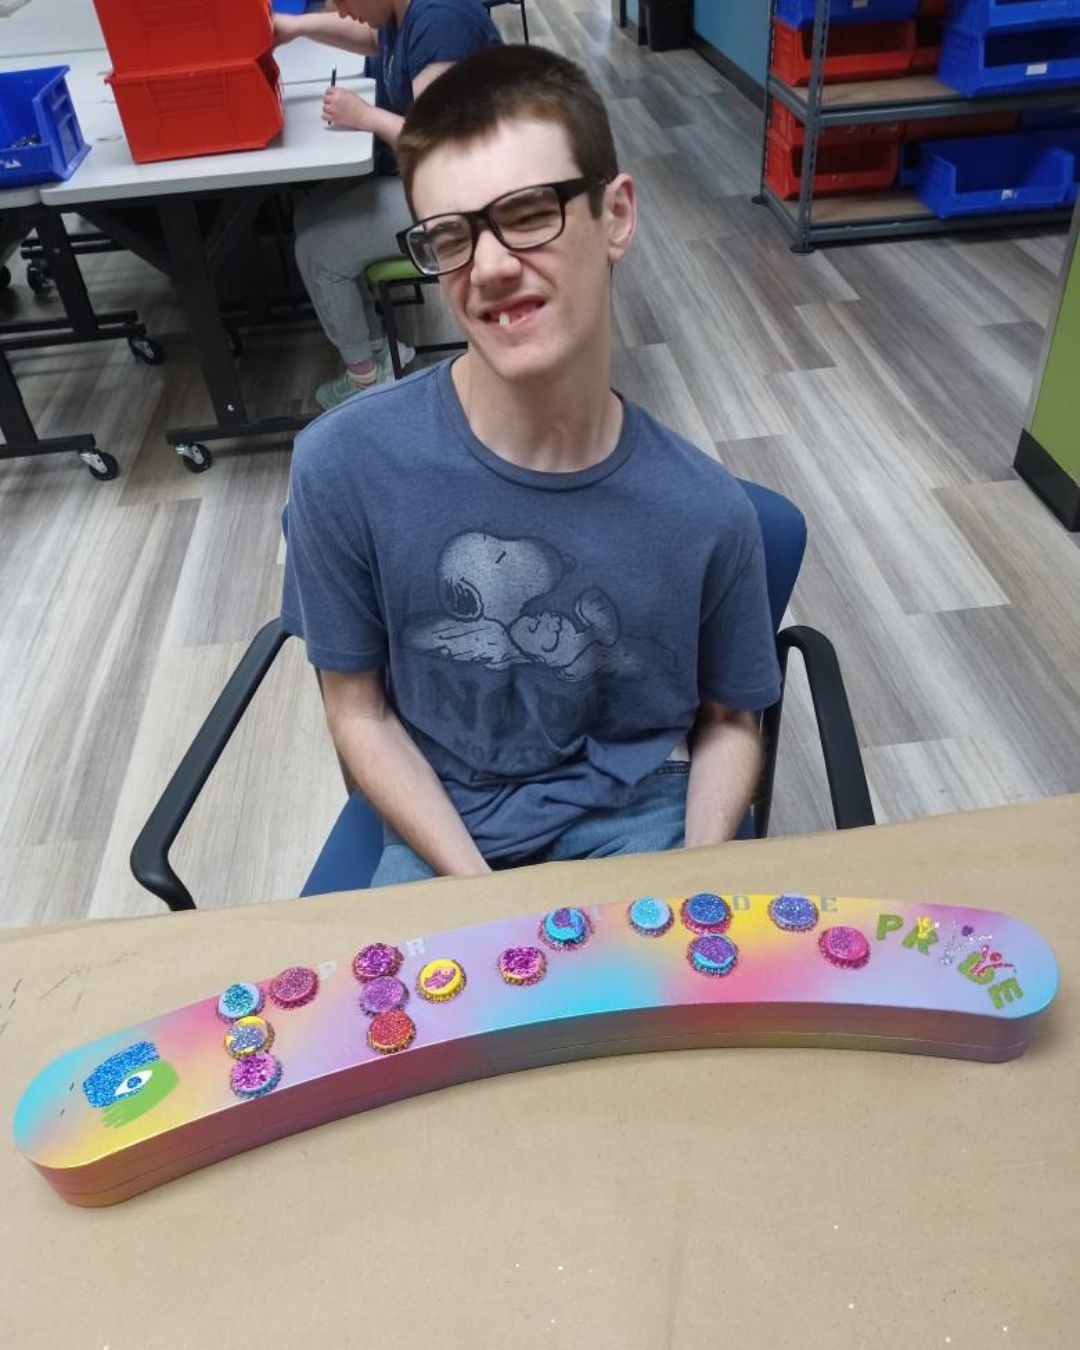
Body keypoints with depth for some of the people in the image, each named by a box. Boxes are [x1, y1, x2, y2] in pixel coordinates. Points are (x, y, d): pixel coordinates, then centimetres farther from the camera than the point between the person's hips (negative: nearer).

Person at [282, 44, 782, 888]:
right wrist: (484, 898, -13)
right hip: (446, 832, 0)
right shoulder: (346, 464, -18)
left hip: (638, 819, 1)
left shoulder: (705, 508, -15)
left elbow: (729, 723, 1)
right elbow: (361, 713, -6)